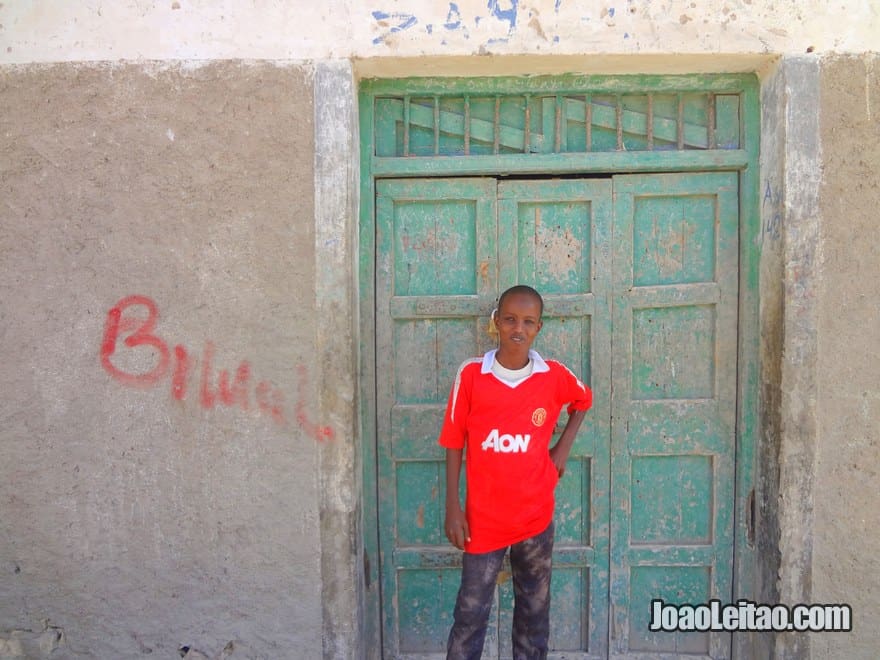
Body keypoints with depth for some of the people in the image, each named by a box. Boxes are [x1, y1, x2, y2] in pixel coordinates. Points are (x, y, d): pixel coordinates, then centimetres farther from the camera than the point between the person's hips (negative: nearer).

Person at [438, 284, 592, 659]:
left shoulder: (555, 376, -6)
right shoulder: (470, 374, -10)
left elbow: (584, 400, 17)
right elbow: (454, 442, -4)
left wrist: (564, 446, 6)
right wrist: (452, 507, -5)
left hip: (535, 518, 2)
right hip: (482, 519, -1)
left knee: (534, 613, 17)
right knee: (470, 613, 8)